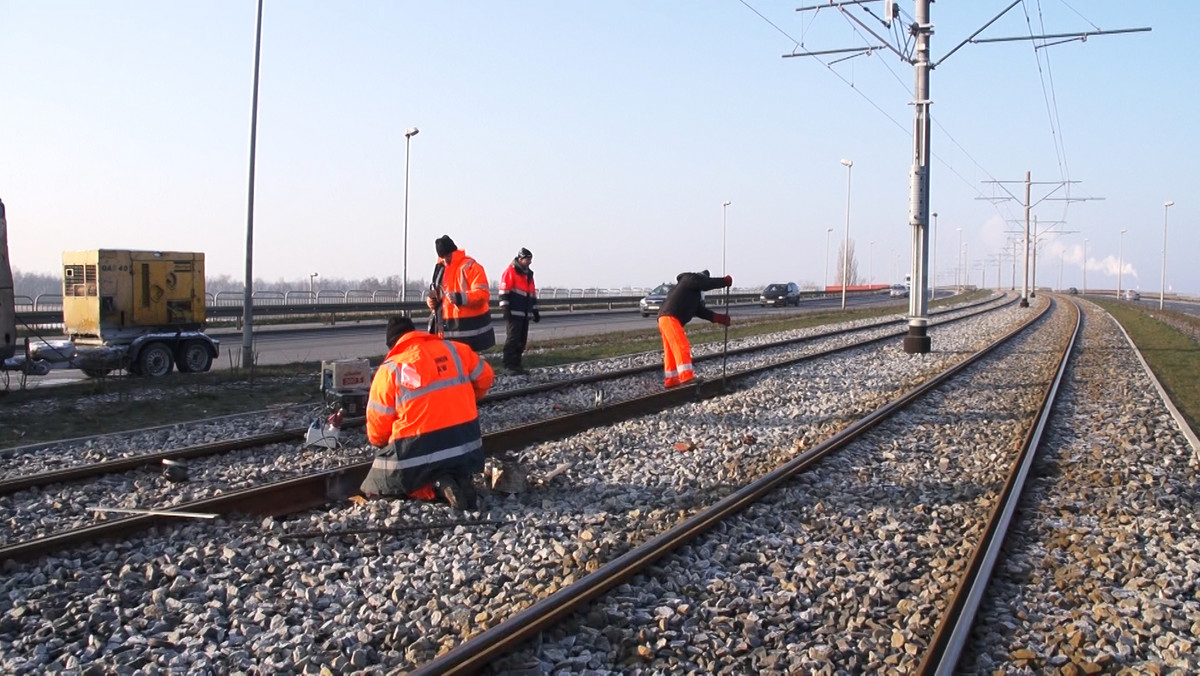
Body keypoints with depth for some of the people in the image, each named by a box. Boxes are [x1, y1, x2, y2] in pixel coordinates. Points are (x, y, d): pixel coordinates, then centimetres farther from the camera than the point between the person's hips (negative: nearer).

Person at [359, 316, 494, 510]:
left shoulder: (389, 370, -3)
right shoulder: (455, 350, 5)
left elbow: (377, 423, 1)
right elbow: (484, 378, 18)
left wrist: (379, 442, 24)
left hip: (416, 452, -4)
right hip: (465, 446, 4)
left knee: (374, 487, 15)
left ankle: (436, 485, -9)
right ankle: (457, 480, -2)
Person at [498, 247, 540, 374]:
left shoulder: (528, 273, 20)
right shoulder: (510, 271, -5)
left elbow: (532, 294, 25)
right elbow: (504, 292, -11)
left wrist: (535, 311, 23)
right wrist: (505, 308, -16)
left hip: (525, 314, 8)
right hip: (514, 313, -8)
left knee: (522, 341, 8)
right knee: (512, 339, -9)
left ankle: (516, 364, 14)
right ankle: (509, 366, -7)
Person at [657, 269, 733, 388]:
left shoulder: (695, 294, 30)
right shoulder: (690, 279, 3)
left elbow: (700, 311, 22)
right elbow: (708, 284, -7)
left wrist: (719, 318, 13)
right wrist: (725, 281, 6)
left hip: (667, 319, 10)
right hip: (669, 317, -10)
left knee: (671, 351, 14)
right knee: (682, 346, -19)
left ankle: (671, 379, 20)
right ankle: (686, 376, -28)